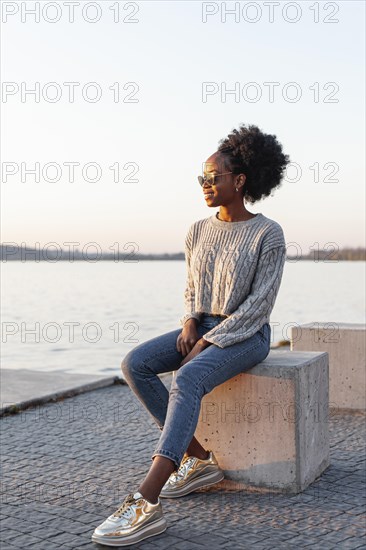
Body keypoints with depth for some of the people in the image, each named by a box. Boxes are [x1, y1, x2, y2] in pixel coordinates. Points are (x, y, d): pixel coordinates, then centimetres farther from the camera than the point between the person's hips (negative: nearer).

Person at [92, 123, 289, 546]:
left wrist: (208, 343, -20)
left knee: (185, 382, -35)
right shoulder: (198, 232, 7)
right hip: (202, 330, 7)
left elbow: (259, 306, -15)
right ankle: (199, 459, -9)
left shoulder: (268, 234, -11)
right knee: (134, 365, -19)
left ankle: (144, 506, -40)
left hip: (245, 336, -6)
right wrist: (189, 325, -7)